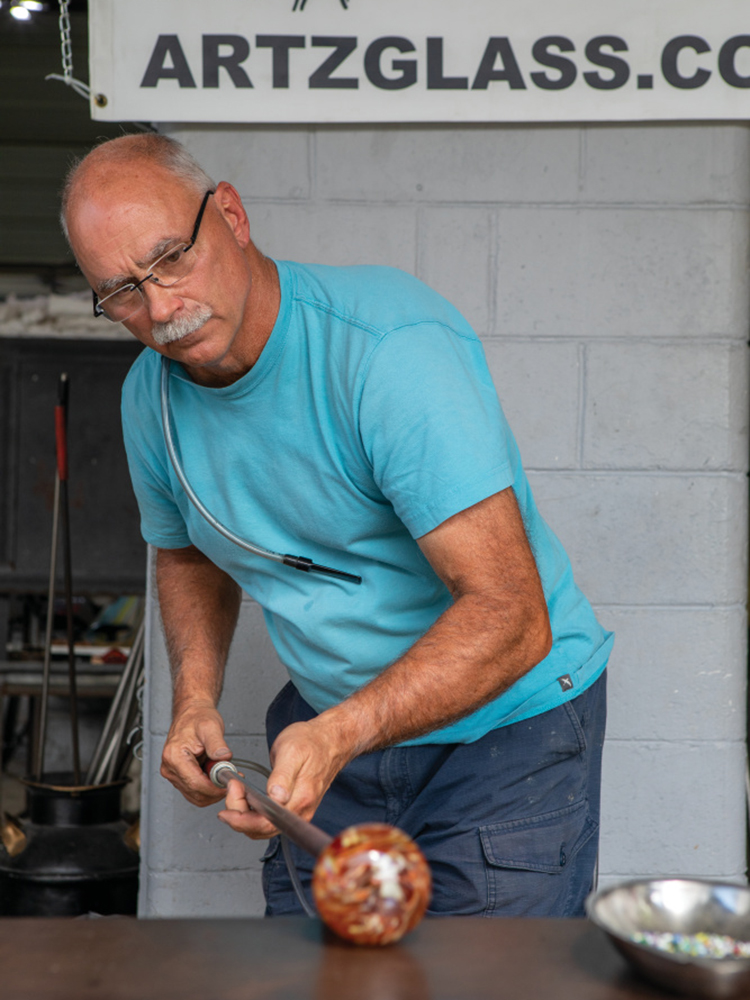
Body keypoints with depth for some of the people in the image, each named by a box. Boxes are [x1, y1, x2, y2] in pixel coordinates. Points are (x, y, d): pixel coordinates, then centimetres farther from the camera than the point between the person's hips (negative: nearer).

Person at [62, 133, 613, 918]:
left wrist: (338, 736, -43)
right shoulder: (151, 396, -4)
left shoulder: (391, 347, -28)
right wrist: (194, 701, -2)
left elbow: (507, 618, -32)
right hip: (328, 721, 6)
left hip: (505, 722, -5)